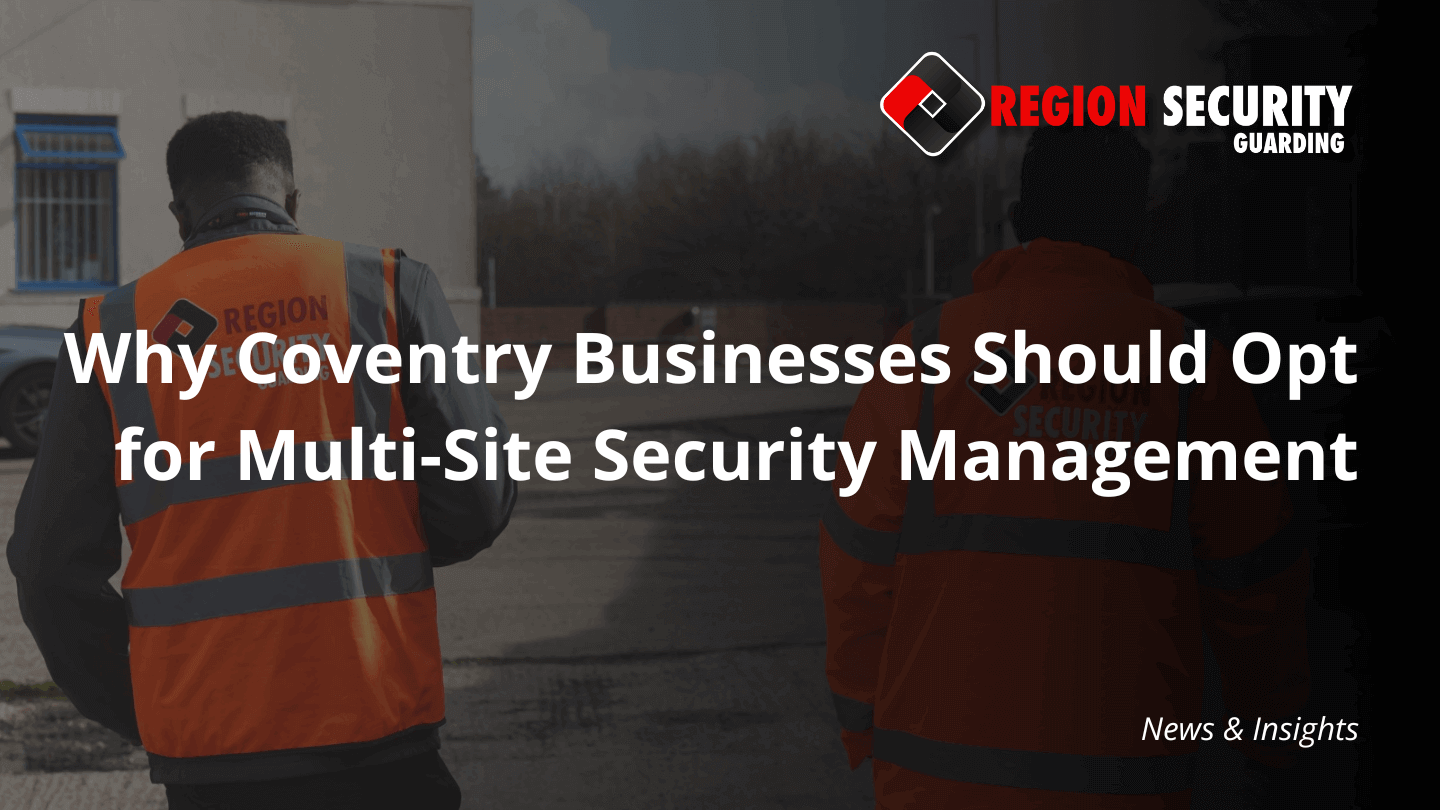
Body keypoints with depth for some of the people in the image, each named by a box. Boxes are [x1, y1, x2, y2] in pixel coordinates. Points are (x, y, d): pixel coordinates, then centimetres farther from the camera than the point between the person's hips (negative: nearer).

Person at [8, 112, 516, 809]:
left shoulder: (110, 329, 4)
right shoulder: (388, 287, 0)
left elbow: (52, 569, 3)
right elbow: (477, 500, -3)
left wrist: (140, 717, 14)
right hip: (377, 734, -1)